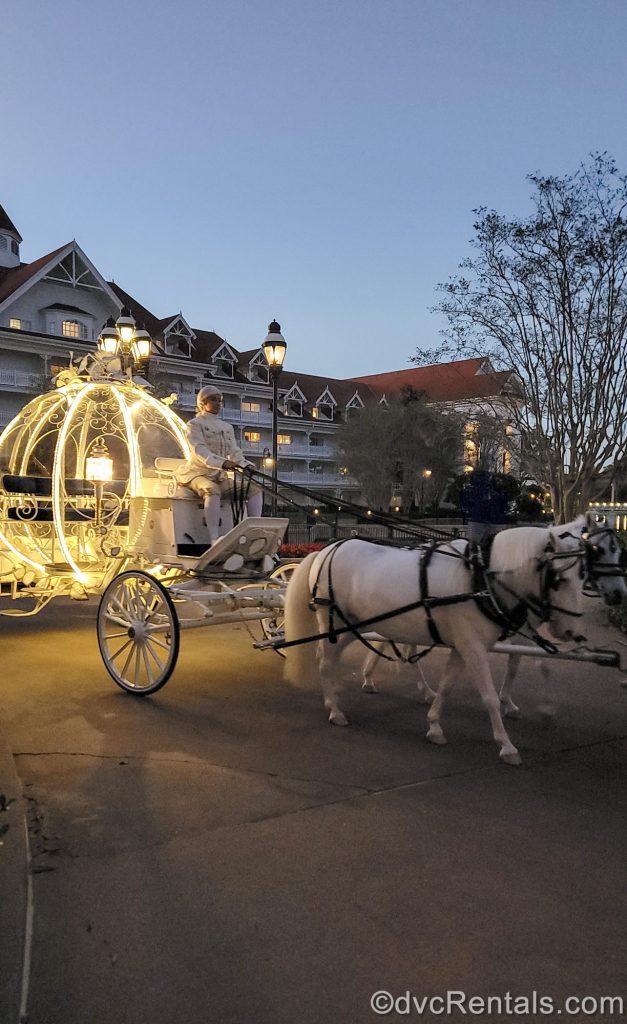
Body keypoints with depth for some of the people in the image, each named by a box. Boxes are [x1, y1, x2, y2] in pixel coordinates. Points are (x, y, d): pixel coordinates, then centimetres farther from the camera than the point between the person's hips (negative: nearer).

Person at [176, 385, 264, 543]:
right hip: (198, 474, -6)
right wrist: (222, 462, -35)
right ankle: (214, 540, -47)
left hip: (220, 477, 6)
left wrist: (247, 466, -15)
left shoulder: (227, 427, 19)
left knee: (255, 488, -13)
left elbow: (235, 452, 8)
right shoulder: (195, 424, 0)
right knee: (212, 491, -39)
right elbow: (200, 451, -17)